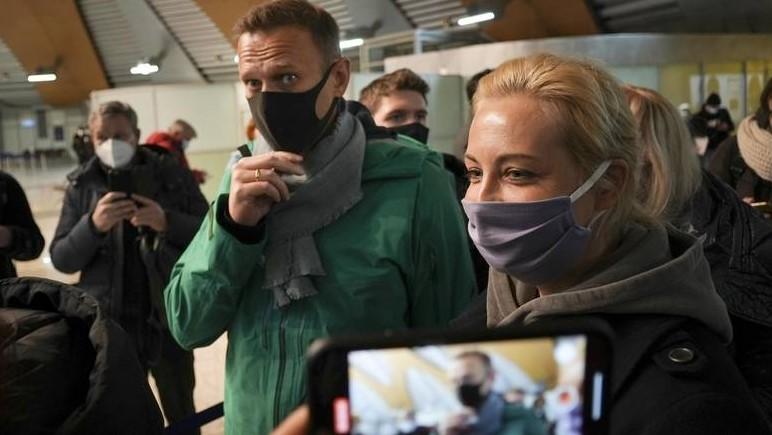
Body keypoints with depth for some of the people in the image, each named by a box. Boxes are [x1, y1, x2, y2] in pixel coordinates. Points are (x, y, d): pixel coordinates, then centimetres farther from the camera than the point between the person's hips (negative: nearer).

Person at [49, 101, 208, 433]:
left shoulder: (173, 176, -2)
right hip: (108, 322, 1)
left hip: (169, 318, -1)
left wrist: (168, 222, -21)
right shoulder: (81, 185, 1)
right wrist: (93, 225, -21)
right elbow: (61, 260, -2)